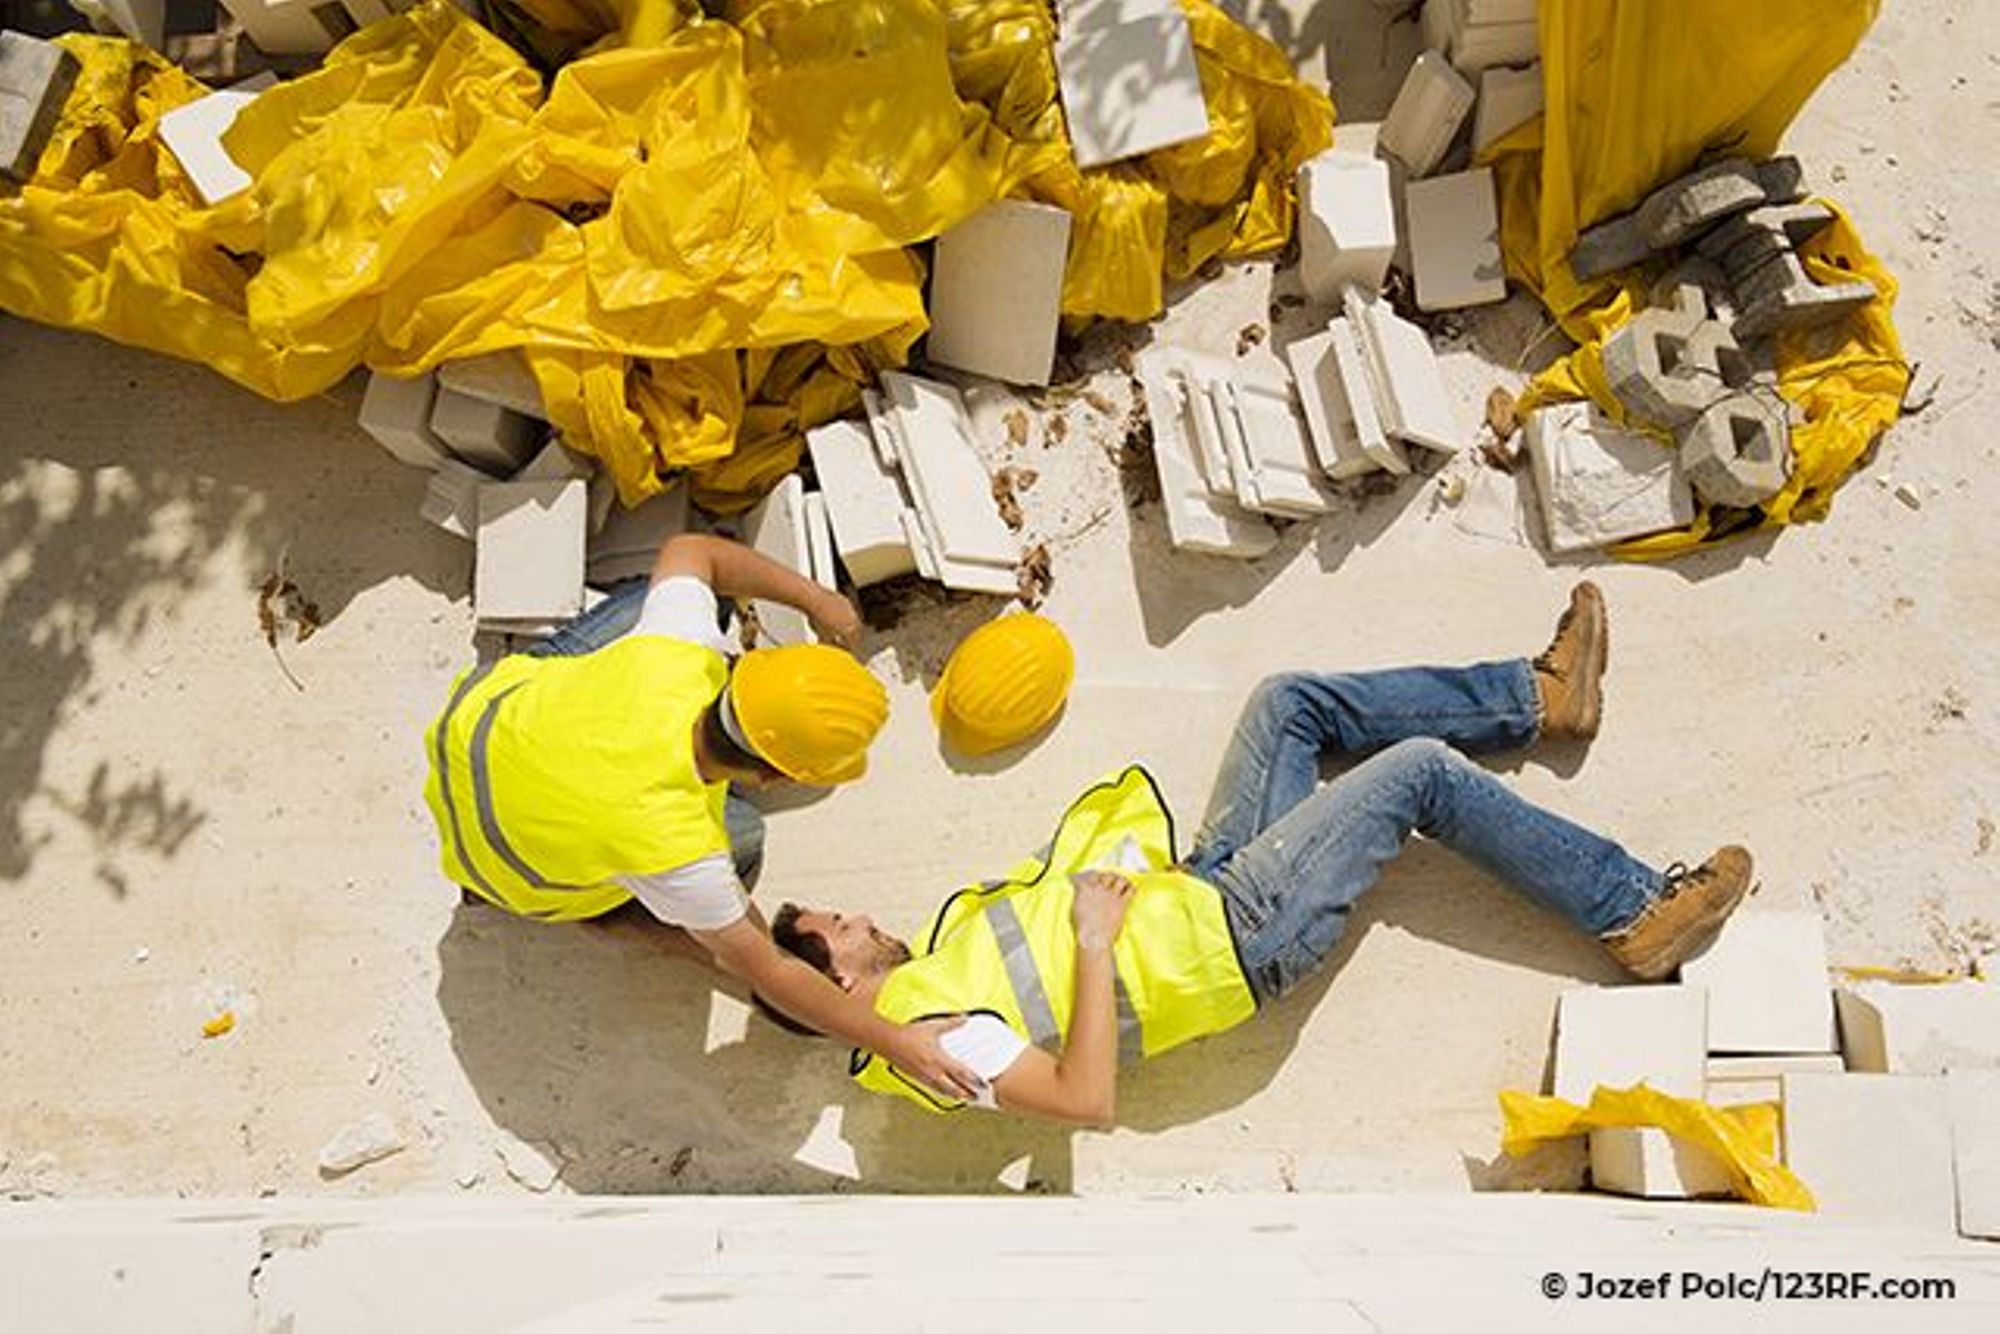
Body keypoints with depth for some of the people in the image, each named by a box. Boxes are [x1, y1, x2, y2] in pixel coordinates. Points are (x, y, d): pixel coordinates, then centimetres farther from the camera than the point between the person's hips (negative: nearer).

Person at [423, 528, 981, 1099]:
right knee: (740, 836, -3)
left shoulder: (678, 654, -34)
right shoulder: (674, 849, -42)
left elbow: (688, 550, -11)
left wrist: (814, 597, -9)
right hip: (510, 871, -4)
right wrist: (898, 1042, -20)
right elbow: (766, 973, -26)